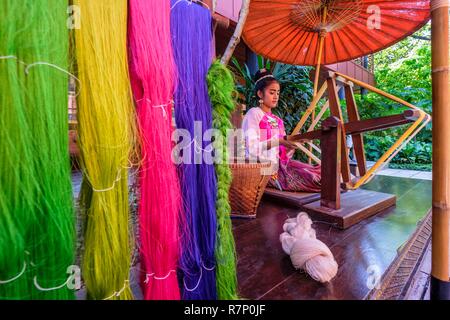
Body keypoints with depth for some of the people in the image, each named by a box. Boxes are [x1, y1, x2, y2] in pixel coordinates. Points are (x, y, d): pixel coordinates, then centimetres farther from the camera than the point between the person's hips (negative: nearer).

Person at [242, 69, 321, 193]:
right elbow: (252, 148, -14)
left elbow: (283, 150, 14)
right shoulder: (253, 113, -2)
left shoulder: (277, 120, 19)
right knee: (310, 178, -18)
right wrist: (278, 141, -21)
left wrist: (292, 143, -4)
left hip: (279, 163, 7)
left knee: (318, 172, -11)